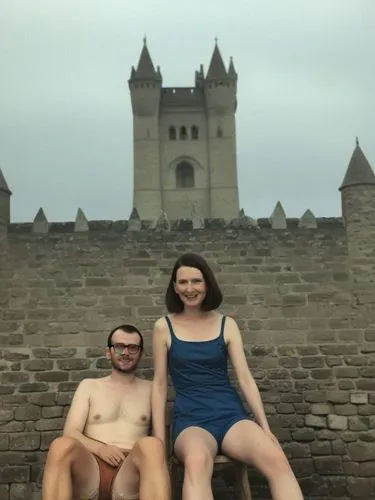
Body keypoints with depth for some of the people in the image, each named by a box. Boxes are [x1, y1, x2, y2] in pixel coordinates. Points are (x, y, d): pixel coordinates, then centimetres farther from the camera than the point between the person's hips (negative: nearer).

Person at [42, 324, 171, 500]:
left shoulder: (150, 390, 21)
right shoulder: (89, 386, 22)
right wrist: (99, 448, -11)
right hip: (90, 470, 1)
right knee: (62, 445, -33)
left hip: (130, 471, -1)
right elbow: (70, 432, 10)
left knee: (150, 445, -36)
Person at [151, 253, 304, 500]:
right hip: (191, 419, -2)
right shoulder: (164, 327, 4)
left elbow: (245, 378, 5)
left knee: (276, 458, -32)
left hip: (231, 414, 2)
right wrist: (159, 438, 1)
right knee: (197, 461, -40)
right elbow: (160, 384, 6)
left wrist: (265, 427, -2)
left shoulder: (227, 325, 7)